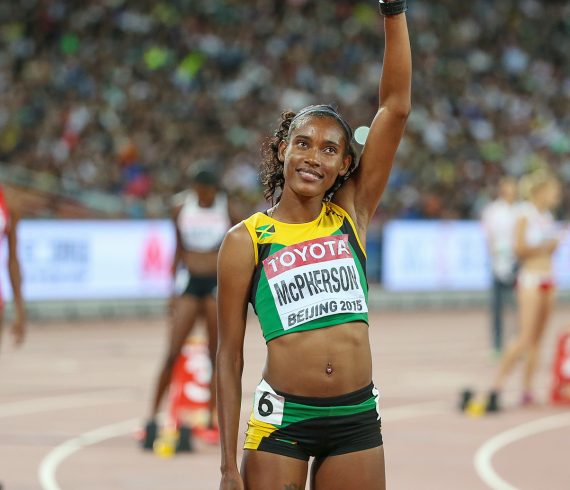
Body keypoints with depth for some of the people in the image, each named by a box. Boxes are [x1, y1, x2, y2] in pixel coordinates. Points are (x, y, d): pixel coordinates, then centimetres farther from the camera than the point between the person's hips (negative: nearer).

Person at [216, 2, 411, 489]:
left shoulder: (351, 214, 6)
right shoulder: (245, 242, 0)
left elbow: (395, 107, 0)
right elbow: (229, 357, 0)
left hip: (356, 420, 2)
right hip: (281, 418, -2)